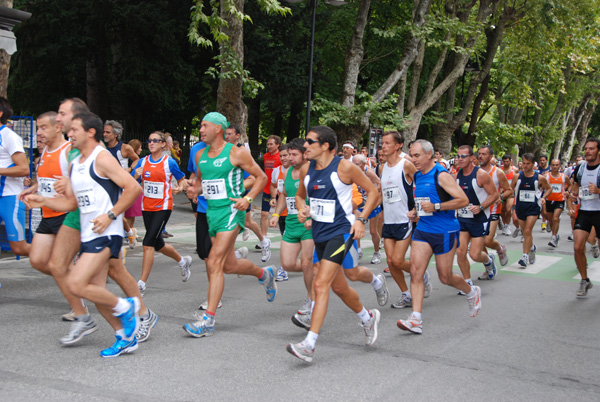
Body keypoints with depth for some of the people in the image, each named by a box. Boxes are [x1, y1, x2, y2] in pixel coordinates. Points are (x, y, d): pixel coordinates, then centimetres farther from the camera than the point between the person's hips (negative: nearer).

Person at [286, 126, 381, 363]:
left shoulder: (344, 168, -13)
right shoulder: (306, 170, 4)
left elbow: (373, 191, -3)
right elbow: (300, 195, 22)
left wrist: (361, 219, -13)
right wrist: (302, 209, -1)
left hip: (341, 232, -7)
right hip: (319, 234, 7)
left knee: (320, 284, -17)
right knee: (338, 287, 18)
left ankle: (309, 345, -16)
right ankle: (368, 318, 44)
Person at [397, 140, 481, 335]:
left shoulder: (441, 175, -14)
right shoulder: (417, 176, 10)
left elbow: (464, 200, -19)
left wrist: (436, 207, -23)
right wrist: (415, 211, 7)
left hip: (444, 231, -7)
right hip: (422, 230, 7)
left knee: (445, 277, 4)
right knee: (415, 271, -8)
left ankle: (472, 292, 36)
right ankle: (416, 319, -9)